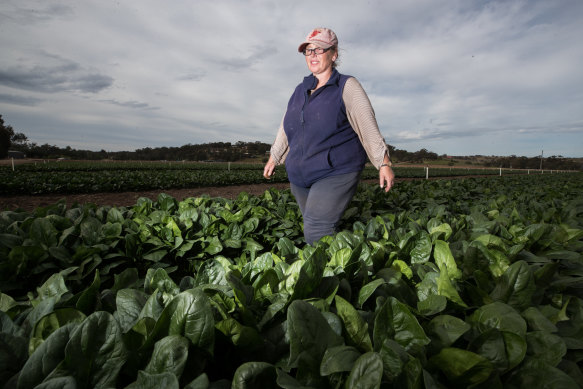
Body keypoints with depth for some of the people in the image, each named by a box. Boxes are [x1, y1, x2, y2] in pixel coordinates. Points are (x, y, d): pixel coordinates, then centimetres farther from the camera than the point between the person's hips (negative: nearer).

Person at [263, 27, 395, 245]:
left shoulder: (347, 87, -1)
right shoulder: (301, 90, 14)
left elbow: (368, 127, -6)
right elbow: (286, 127, 23)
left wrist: (384, 163, -13)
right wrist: (273, 159, 29)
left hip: (336, 173, -6)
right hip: (300, 177, 6)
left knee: (316, 232, -18)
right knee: (313, 227, 12)